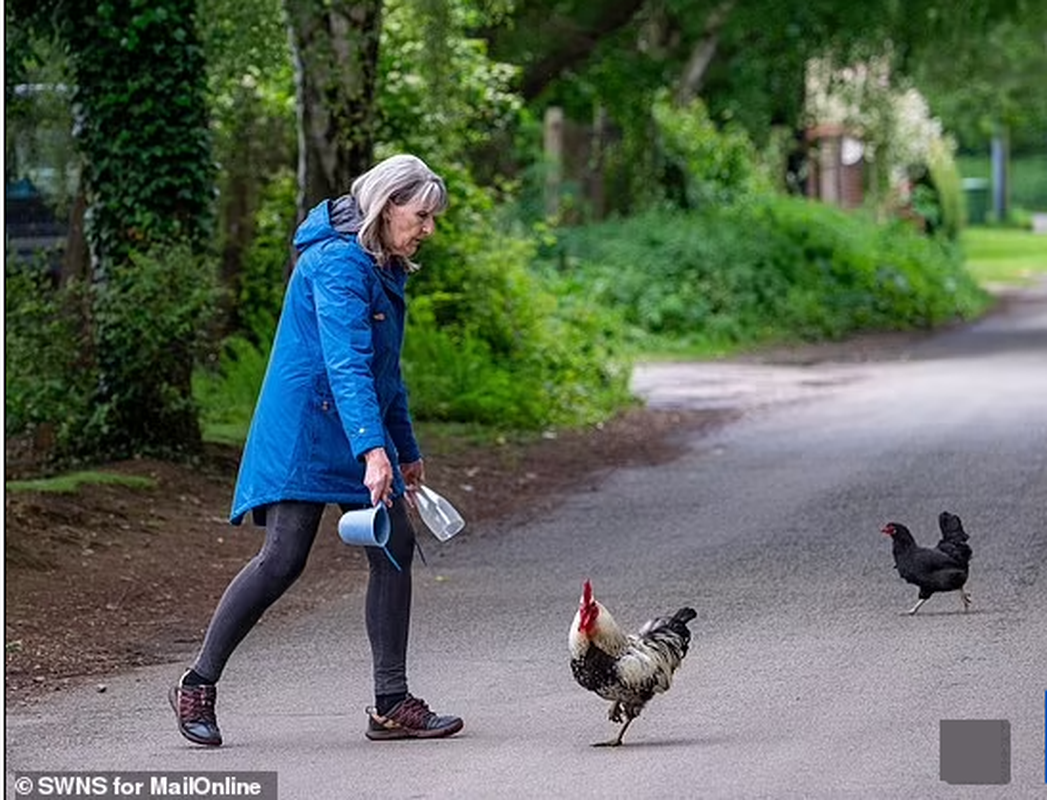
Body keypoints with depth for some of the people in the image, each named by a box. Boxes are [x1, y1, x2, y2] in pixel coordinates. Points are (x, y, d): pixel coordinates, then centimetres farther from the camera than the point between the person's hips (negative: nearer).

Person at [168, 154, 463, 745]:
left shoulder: (384, 270, 15)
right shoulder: (339, 263, -16)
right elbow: (346, 363, -28)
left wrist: (407, 451, 31)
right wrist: (373, 451, -38)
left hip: (356, 431, 10)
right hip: (305, 427, -10)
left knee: (395, 546, 1)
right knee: (284, 558, -14)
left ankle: (392, 705, 5)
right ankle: (198, 685, 0)